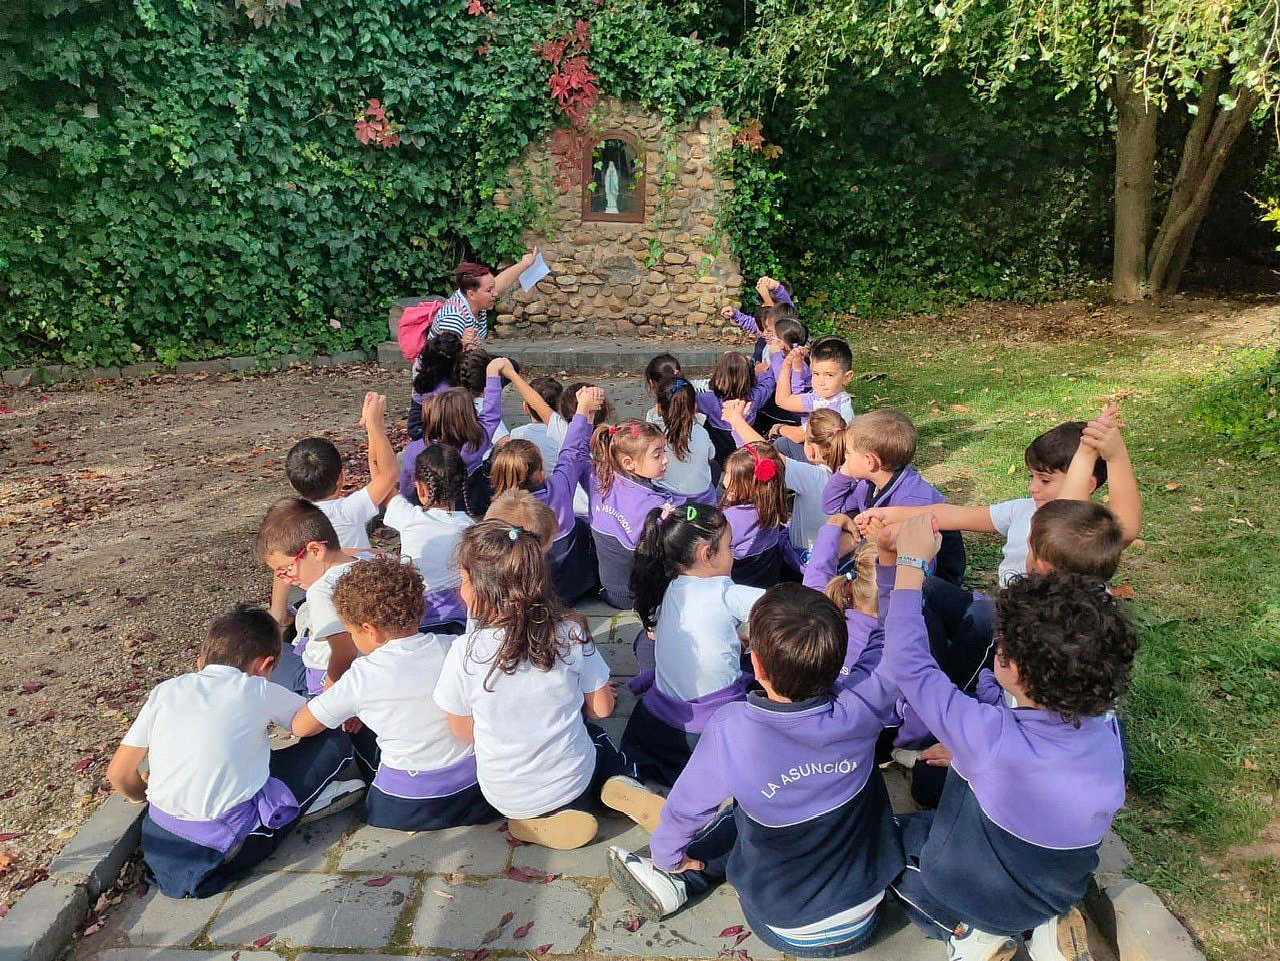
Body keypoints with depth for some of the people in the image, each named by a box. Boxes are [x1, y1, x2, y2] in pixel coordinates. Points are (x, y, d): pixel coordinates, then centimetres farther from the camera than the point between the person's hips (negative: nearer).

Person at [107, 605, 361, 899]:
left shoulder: (166, 690, 5)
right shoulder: (259, 691, -4)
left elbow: (119, 774, 7)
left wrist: (146, 795, 28)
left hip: (161, 834, 5)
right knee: (335, 744, 2)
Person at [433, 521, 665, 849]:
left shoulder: (464, 652, -23)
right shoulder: (571, 633, -18)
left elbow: (462, 729, -7)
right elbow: (601, 709, -6)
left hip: (507, 797, 0)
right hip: (572, 781, 0)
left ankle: (542, 820, 4)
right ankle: (622, 786, 3)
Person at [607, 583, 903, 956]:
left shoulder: (729, 729, -29)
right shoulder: (859, 708, -25)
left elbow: (685, 806, -9)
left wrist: (667, 856, 9)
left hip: (786, 933, -2)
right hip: (864, 921, 3)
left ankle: (677, 879, 17)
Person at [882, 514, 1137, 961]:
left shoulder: (993, 740, -40)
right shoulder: (1108, 731, -23)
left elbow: (908, 665, -32)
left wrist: (910, 561, -25)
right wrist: (960, 749, 4)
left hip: (975, 895, -4)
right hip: (1063, 889, 5)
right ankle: (1045, 923, 13)